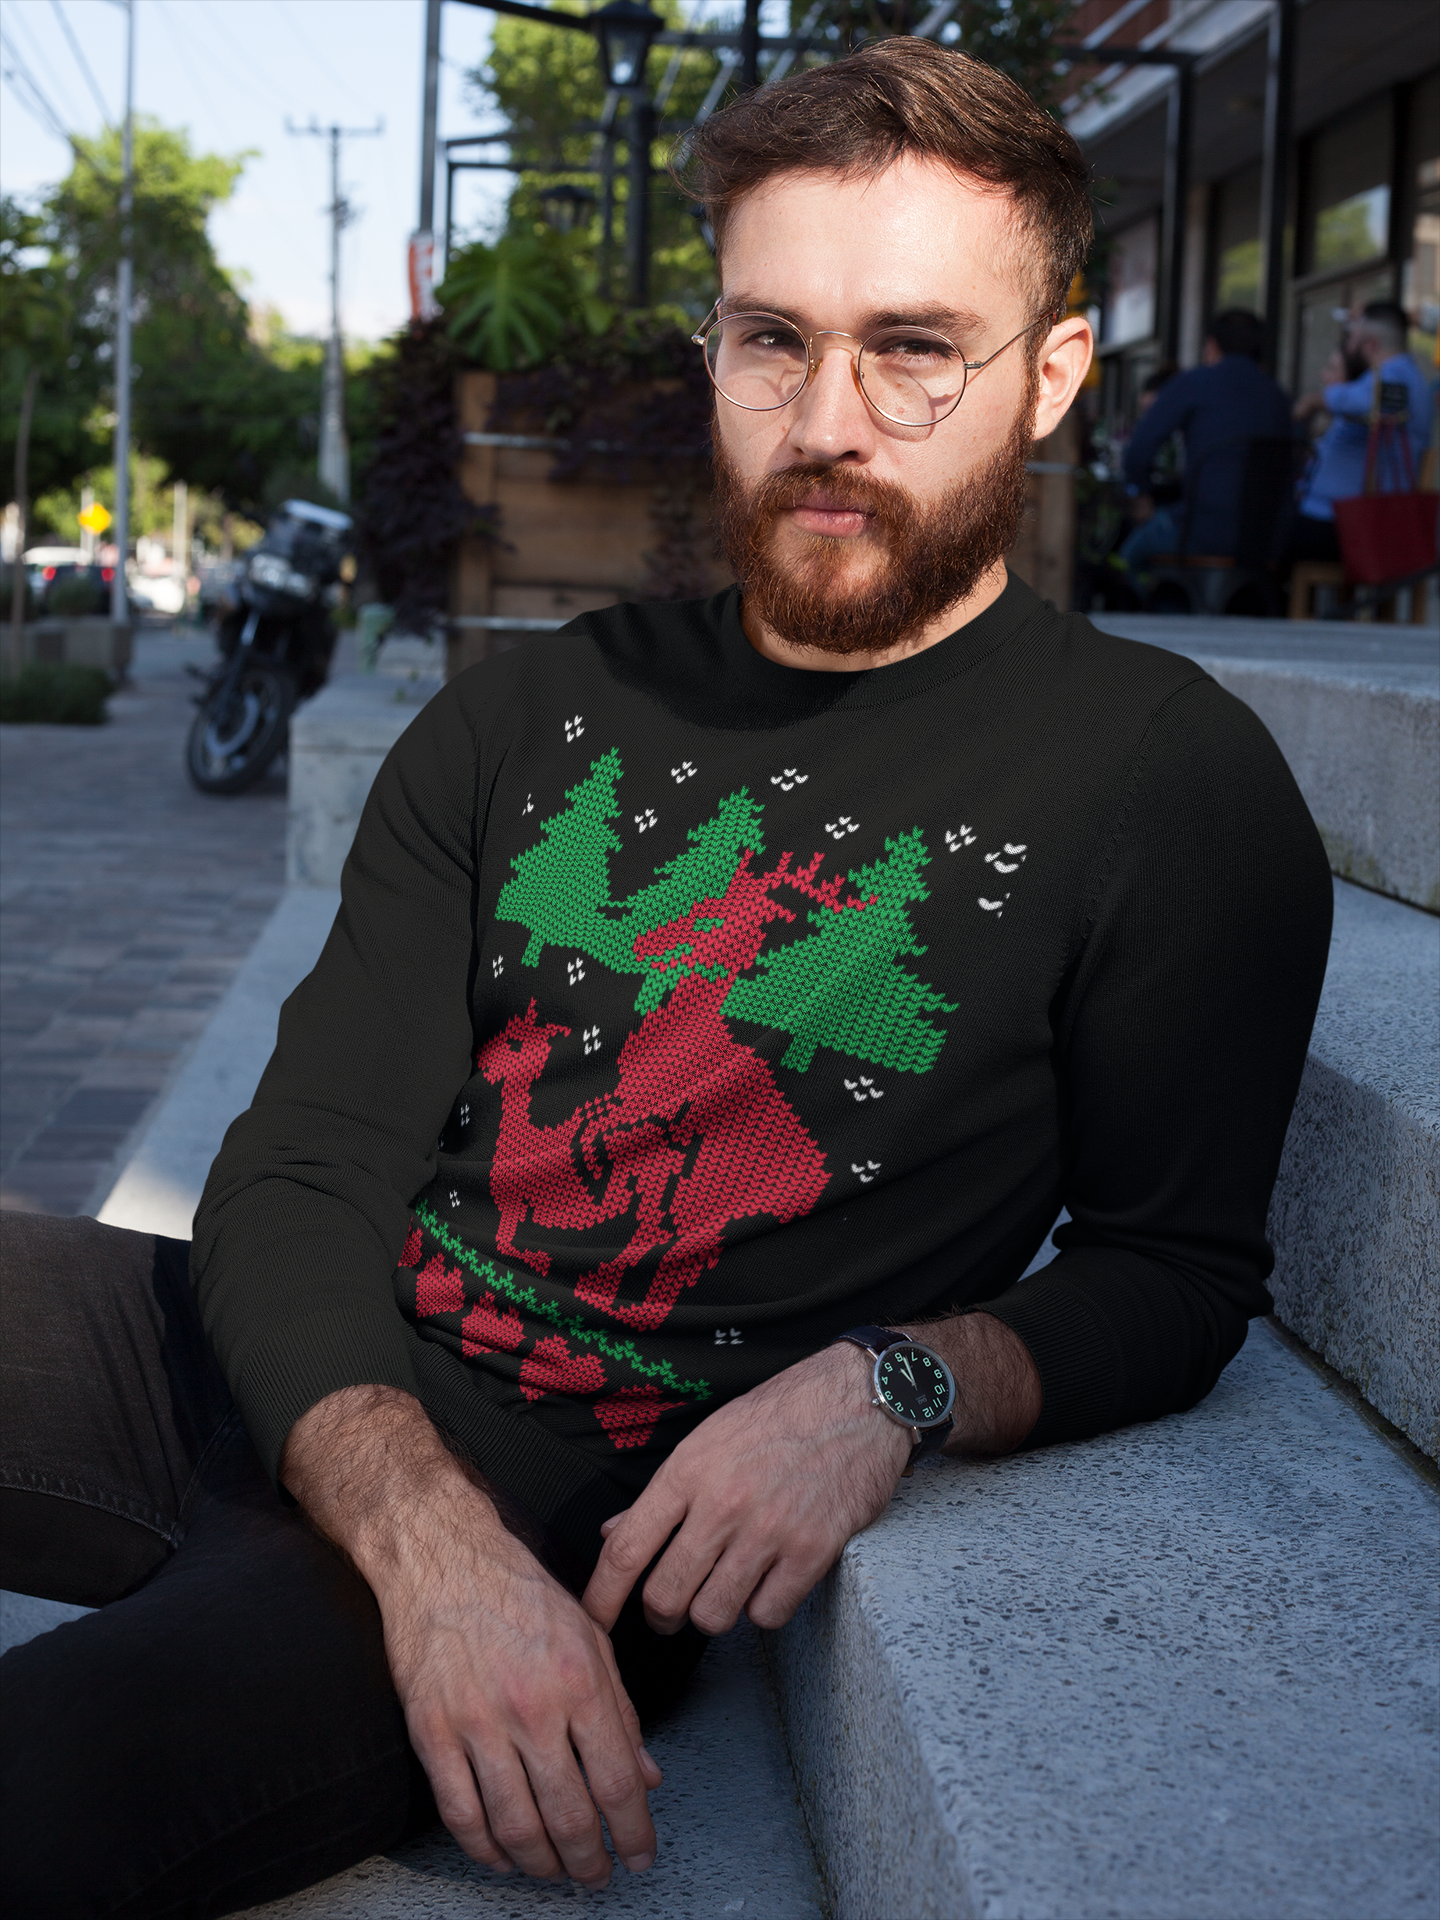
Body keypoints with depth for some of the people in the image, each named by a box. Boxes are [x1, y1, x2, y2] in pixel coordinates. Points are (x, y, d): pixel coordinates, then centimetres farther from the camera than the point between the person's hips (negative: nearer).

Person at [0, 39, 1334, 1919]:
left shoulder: (1169, 778, -2)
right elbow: (303, 1169, 1)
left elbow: (1175, 1265, 3)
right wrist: (427, 1535, -18)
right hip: (303, 1385, 6)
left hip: (597, 1525, -5)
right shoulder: (523, 721, 8)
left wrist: (898, 1385, -19)